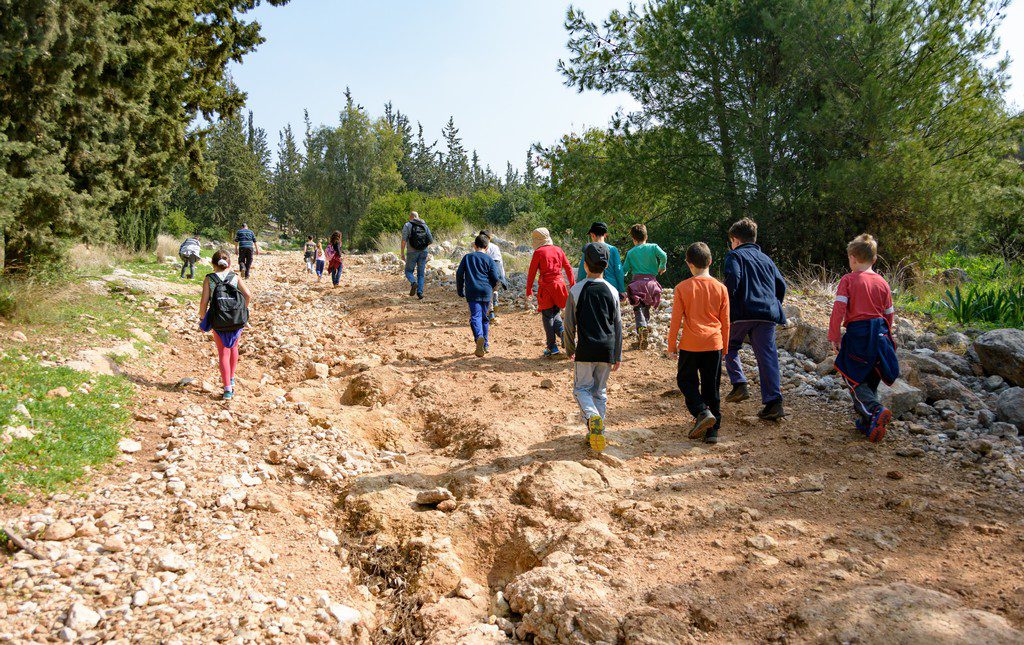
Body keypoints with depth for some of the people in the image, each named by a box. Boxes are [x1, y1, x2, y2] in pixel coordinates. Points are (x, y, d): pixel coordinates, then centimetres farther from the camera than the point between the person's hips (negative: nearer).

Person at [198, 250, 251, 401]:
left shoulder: (209, 279, -3)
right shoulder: (236, 278, 0)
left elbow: (204, 302, -8)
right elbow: (248, 295, -10)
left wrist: (203, 318, 6)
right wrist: (243, 310, 6)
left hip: (218, 323, -1)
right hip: (237, 321, 1)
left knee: (223, 353, 6)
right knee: (233, 348, 24)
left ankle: (228, 389, -1)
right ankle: (231, 379, 39)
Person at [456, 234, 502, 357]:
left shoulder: (467, 257, 9)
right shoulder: (489, 260, 5)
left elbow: (459, 274, 7)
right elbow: (495, 278, 1)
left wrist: (460, 291, 15)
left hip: (472, 292, -1)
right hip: (486, 292, 1)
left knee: (475, 316, -10)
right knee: (484, 317, 15)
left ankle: (479, 337, -39)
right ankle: (485, 344, 21)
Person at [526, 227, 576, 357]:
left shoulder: (538, 252, -7)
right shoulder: (558, 250, 8)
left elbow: (532, 273, -7)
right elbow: (568, 268, 10)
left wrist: (529, 290, 1)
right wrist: (573, 286, 17)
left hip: (546, 288, -5)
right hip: (559, 285, 5)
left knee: (547, 317, 5)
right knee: (556, 314, 18)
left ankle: (552, 347, 5)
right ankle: (564, 333, -8)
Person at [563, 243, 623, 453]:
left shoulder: (576, 290, -6)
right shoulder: (612, 291, 2)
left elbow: (570, 324, -2)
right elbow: (618, 326, 6)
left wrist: (570, 350, 12)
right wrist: (618, 356, 13)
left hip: (585, 349, -3)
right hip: (607, 350, 3)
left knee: (582, 388, 9)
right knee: (600, 391, 14)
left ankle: (592, 416, -20)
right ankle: (597, 432, 14)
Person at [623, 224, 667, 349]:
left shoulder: (630, 252, 8)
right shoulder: (653, 247, 7)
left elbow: (625, 268, 5)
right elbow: (663, 256, -9)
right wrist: (662, 267, 9)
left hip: (636, 281, -1)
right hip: (651, 281, 1)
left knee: (638, 308, -6)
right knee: (647, 307, 20)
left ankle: (641, 327, -31)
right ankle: (647, 324, 18)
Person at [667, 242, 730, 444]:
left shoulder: (682, 288, -8)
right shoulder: (721, 288, -1)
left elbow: (676, 320, -5)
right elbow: (725, 322, 5)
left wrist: (671, 345, 6)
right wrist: (725, 347, 17)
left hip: (690, 345, -2)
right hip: (714, 344, 2)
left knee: (686, 381, 15)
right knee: (711, 387, 10)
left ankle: (703, 412, -7)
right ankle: (712, 430, 12)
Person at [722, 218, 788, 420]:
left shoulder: (735, 255, 5)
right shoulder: (766, 259, 24)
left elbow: (732, 280, -12)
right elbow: (781, 284, 23)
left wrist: (725, 308, -8)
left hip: (743, 312, -5)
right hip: (768, 314, 5)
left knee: (730, 348, 17)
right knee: (768, 356, 2)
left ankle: (739, 385, 3)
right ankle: (774, 403, -5)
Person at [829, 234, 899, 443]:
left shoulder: (848, 280, -6)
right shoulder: (882, 282, 8)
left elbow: (838, 309, -14)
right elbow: (889, 314, 12)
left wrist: (834, 336, -9)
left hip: (858, 333, -5)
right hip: (880, 334, 5)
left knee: (854, 379, 4)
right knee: (870, 379, 17)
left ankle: (876, 410, -19)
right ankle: (867, 422, 20)